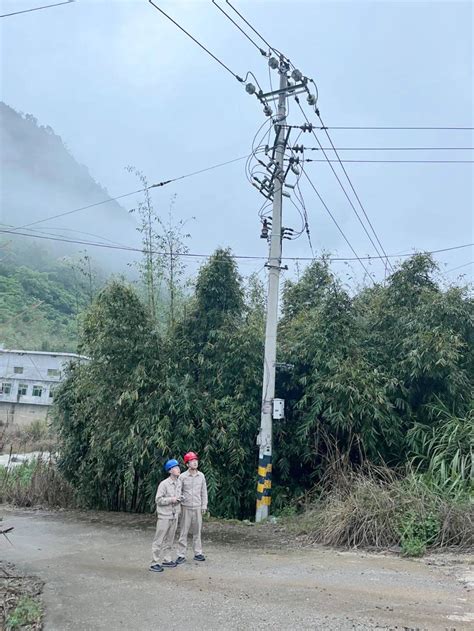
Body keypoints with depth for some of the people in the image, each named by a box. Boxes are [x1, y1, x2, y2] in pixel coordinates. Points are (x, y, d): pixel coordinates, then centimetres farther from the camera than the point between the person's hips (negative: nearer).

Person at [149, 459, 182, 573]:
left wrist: (179, 499, 1)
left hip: (174, 516, 7)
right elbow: (158, 500, -14)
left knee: (169, 540, 13)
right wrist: (171, 499, -19)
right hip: (164, 516, -7)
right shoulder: (164, 484, -14)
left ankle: (167, 560, 23)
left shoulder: (179, 483, 7)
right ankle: (155, 563, 1)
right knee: (159, 540, -3)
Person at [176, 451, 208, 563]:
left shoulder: (201, 476, 3)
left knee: (197, 531, 10)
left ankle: (198, 553, 21)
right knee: (184, 532, 1)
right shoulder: (182, 476, -7)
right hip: (186, 507, -3)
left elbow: (204, 491, 9)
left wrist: (204, 505, 8)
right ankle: (181, 555, 8)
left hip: (197, 508, 3)